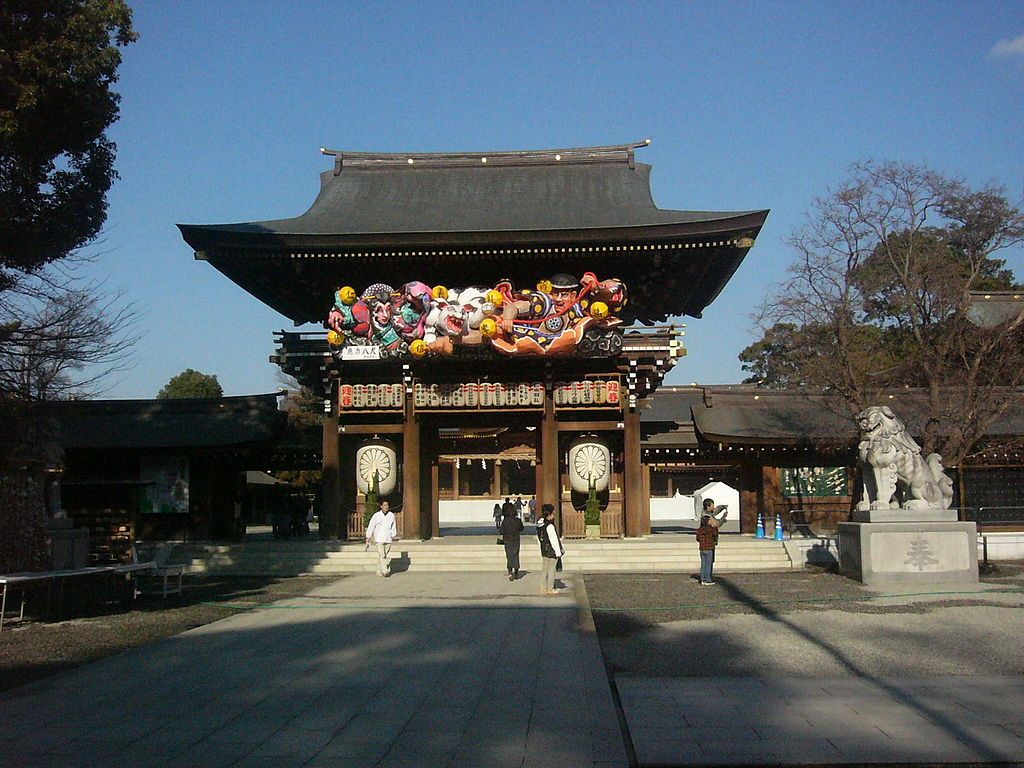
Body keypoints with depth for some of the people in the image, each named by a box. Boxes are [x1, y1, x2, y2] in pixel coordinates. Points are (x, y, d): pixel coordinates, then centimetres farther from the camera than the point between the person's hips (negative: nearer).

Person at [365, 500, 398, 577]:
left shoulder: (391, 515, 5)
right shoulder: (376, 515, -3)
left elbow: (393, 527, 14)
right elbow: (371, 527, 1)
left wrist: (394, 537, 15)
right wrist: (367, 539, 1)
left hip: (388, 539, 3)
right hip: (379, 539, -3)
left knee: (385, 556, 7)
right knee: (382, 555, -16)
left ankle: (379, 572, 19)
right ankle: (385, 571, -24)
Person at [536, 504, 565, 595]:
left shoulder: (539, 525, 4)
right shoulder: (549, 526, -22)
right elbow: (554, 540, -19)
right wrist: (558, 552, -11)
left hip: (544, 551, 8)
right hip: (551, 551, -8)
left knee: (546, 570, 15)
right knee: (551, 570, 2)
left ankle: (545, 588, 22)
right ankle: (550, 589, 9)